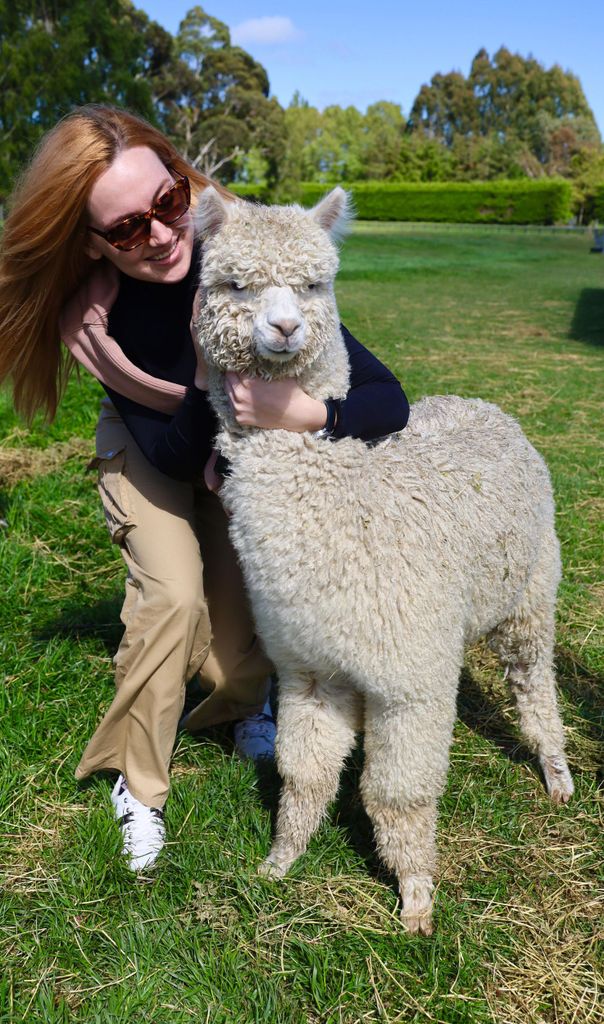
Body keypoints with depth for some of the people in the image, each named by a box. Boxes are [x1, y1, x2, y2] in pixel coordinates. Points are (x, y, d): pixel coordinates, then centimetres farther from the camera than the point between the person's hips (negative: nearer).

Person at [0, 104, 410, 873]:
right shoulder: (94, 305, -31)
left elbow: (387, 400, -37)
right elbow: (174, 457, -28)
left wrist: (306, 414, -55)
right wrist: (208, 378, -43)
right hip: (150, 450, 0)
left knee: (243, 601, -8)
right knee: (172, 593, -19)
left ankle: (239, 705, 31)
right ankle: (137, 785, 6)